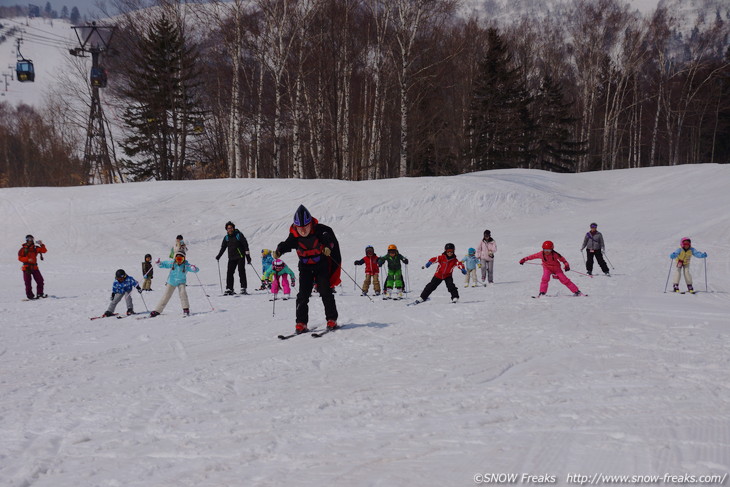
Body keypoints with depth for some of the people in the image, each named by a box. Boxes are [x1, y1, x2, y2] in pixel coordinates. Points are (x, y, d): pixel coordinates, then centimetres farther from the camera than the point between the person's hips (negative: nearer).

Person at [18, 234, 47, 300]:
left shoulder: (35, 248, 8)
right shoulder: (23, 249, 1)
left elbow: (44, 251, 0)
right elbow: (20, 258, -4)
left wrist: (41, 245, -15)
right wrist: (28, 259, -18)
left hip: (34, 267, 3)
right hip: (26, 267, -3)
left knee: (40, 280, -2)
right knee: (28, 282, -2)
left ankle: (40, 293, 8)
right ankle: (30, 295, 2)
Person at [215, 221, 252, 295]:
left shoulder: (239, 235, -4)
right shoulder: (226, 238, 9)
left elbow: (245, 245, -4)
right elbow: (223, 247, 19)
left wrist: (248, 256, -8)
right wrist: (219, 256, 8)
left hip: (240, 256, -4)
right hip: (231, 258, 4)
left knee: (241, 272, -8)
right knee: (229, 273, -3)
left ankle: (243, 288, -7)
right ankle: (229, 289, 1)